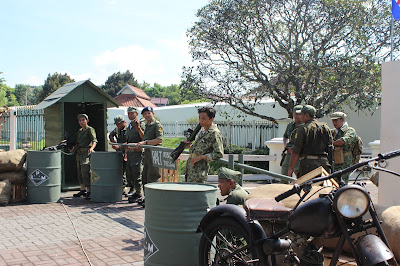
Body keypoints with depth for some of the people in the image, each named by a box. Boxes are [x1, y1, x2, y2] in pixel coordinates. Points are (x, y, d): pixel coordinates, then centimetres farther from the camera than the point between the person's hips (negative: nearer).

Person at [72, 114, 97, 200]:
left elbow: (94, 140, -18)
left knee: (85, 172, -15)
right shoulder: (79, 131, 18)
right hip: (79, 153, 8)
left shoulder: (90, 129, -5)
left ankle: (89, 192, -14)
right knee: (79, 172, 11)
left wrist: (91, 148, -36)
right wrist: (74, 147, 8)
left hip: (87, 152, -8)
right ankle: (83, 190, 21)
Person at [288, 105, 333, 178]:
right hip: (324, 163, 5)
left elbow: (296, 151, -9)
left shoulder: (302, 128, -6)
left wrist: (291, 168, -4)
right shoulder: (326, 127, 12)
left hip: (307, 163, -5)